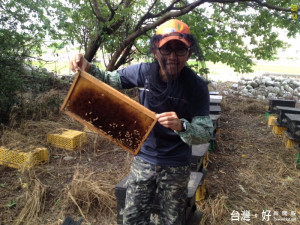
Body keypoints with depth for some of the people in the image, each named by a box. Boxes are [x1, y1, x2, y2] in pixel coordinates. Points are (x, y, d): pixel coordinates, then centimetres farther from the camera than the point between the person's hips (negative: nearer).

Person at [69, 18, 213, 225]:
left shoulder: (197, 86, -19)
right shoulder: (143, 72, -11)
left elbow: (206, 133, -19)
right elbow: (110, 80, 4)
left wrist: (181, 126, -40)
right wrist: (88, 68, -16)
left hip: (176, 167, -2)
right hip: (143, 160, 3)